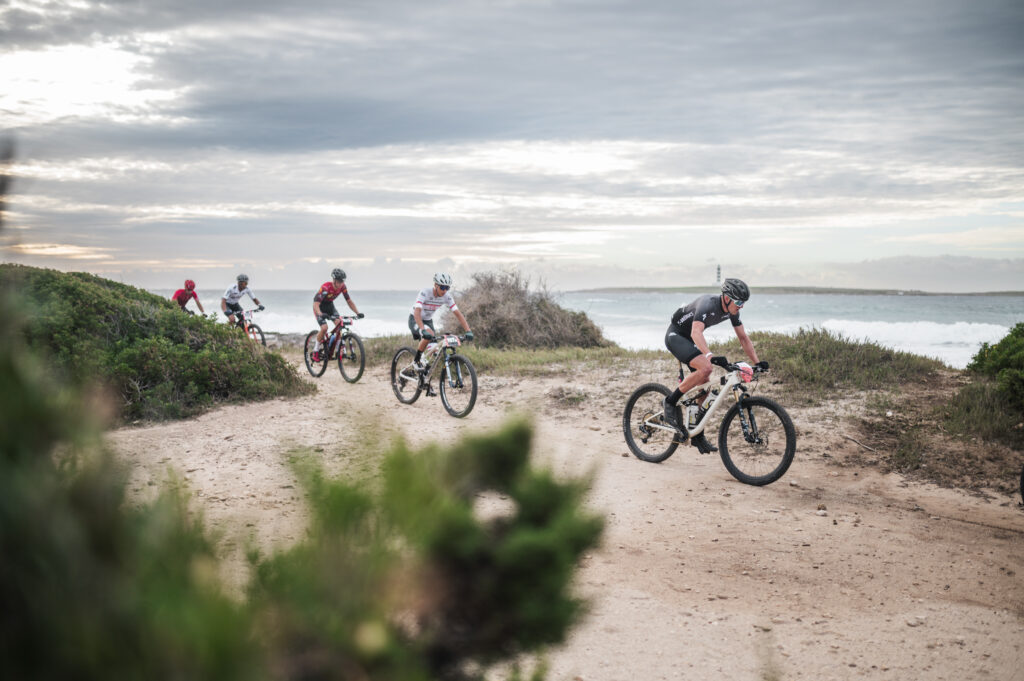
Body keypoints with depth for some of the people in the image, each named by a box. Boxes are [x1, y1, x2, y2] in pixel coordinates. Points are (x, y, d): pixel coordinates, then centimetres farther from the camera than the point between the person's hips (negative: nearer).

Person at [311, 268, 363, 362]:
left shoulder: (343, 287, -19)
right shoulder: (326, 287, -35)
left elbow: (349, 301, -8)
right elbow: (316, 304, -41)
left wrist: (358, 312, -22)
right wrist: (321, 315, -59)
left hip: (330, 305, 5)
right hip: (320, 306, -5)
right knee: (324, 328, -23)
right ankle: (316, 351, -4)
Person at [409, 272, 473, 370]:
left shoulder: (447, 297, -15)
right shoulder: (425, 293, -30)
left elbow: (458, 313, -15)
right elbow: (417, 312, -41)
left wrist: (468, 331, -27)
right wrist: (423, 330, -55)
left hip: (428, 321, 6)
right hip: (415, 321, -6)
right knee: (429, 334, -34)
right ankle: (417, 361, -18)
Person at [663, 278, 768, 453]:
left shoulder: (732, 311, -5)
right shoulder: (708, 304, -31)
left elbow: (743, 337, 4)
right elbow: (696, 332, -45)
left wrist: (757, 362, -4)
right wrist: (710, 355, -59)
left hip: (688, 340, 9)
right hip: (675, 335, -9)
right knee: (705, 367, -31)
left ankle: (697, 436, 9)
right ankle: (671, 402, -15)